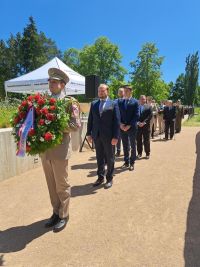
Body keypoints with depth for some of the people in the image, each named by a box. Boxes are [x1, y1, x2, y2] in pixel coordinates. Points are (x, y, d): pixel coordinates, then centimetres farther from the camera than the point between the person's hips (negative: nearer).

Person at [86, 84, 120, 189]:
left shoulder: (113, 104, -2)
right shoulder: (94, 104, 10)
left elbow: (117, 121, -7)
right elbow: (90, 119, 10)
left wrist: (115, 137, -13)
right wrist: (89, 133, 4)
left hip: (108, 136, -3)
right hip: (96, 135, 4)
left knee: (110, 158, 9)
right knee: (99, 158, 13)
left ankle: (109, 179, 23)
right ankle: (100, 177, 27)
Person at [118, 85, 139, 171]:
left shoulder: (135, 102, -2)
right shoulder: (120, 102, 9)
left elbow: (136, 115, -7)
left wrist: (129, 125, -14)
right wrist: (120, 124, -8)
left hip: (132, 127, -3)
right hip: (122, 127, 3)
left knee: (132, 145, 6)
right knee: (125, 145, 10)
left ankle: (132, 163, 16)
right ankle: (126, 162, 22)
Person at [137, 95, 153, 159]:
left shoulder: (149, 107, 5)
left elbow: (150, 115, -4)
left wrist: (144, 122, -14)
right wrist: (138, 122, -12)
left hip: (146, 126, -1)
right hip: (138, 125, 1)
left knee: (146, 140, 3)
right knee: (138, 140, 5)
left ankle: (147, 153, 13)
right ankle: (139, 153, 15)